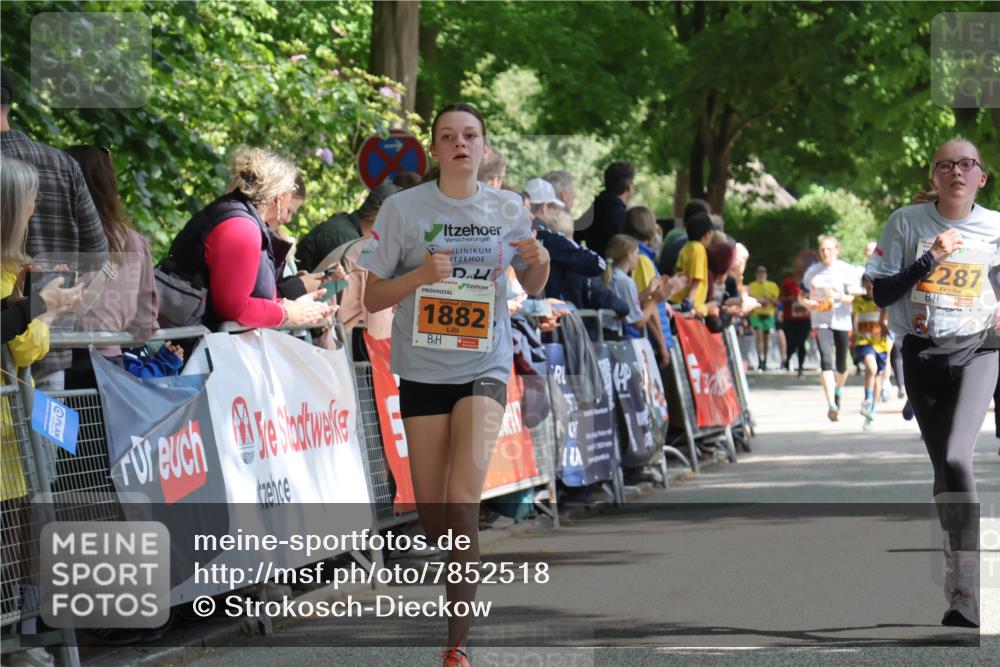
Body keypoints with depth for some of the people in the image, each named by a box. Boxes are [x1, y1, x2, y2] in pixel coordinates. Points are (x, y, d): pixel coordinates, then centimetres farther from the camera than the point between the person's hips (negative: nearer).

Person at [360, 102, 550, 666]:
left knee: (463, 505, -17)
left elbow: (532, 287, 14)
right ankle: (463, 583, 37)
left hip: (484, 369, -1)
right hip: (422, 371, 1)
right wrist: (421, 276, -20)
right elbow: (372, 298, -2)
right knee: (432, 513, 4)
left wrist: (540, 262, -9)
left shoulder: (507, 209, 0)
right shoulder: (403, 209, -4)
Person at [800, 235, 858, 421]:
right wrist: (808, 303, -8)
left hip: (842, 321, 0)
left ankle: (838, 391, 43)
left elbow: (854, 298, -5)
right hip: (821, 321, 0)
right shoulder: (813, 271, 6)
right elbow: (801, 295, 14)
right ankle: (831, 404, -26)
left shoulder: (847, 270, 0)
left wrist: (838, 296, -23)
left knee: (842, 365, 9)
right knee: (826, 359, -19)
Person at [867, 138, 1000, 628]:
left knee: (955, 458, -21)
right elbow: (881, 294, -3)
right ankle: (960, 577, 25)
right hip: (922, 353, 2)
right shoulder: (907, 223, -1)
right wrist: (929, 260, -13)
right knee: (944, 466, 8)